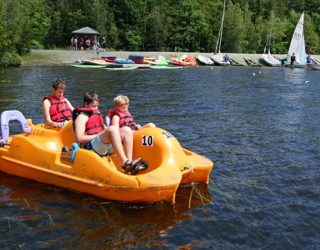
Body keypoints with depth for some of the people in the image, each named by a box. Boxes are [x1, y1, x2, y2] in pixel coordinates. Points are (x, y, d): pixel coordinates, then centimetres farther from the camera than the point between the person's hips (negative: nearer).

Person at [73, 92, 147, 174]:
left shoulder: (96, 114, 26)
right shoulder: (82, 117, 0)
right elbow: (80, 138, -12)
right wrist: (99, 135, -14)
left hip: (105, 146, 8)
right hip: (90, 147, -8)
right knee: (112, 129, -33)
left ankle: (129, 161, -27)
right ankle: (125, 163, -43)